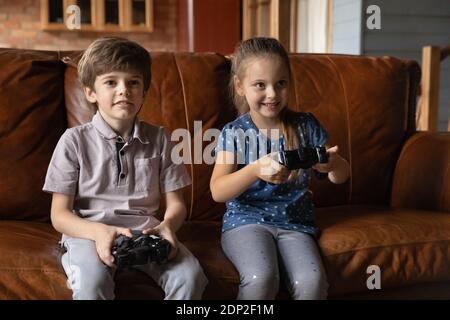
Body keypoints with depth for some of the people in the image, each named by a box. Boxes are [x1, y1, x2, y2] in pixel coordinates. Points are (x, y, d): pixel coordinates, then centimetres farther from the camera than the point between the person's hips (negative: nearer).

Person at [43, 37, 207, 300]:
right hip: (88, 231, -2)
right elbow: (59, 215, 0)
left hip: (145, 230, 3)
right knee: (92, 282, -35)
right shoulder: (75, 140, 2)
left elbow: (176, 203, 10)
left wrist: (167, 225, -15)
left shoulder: (159, 139, 9)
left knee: (190, 274, -25)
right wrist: (99, 231, -21)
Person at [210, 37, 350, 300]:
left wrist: (333, 164, -19)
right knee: (262, 277, -31)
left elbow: (341, 176, 7)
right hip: (247, 220, -2)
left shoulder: (306, 126, 3)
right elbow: (218, 192, -13)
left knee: (312, 282, -26)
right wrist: (256, 171, -31)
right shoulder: (234, 133, -2)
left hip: (295, 223, 2)